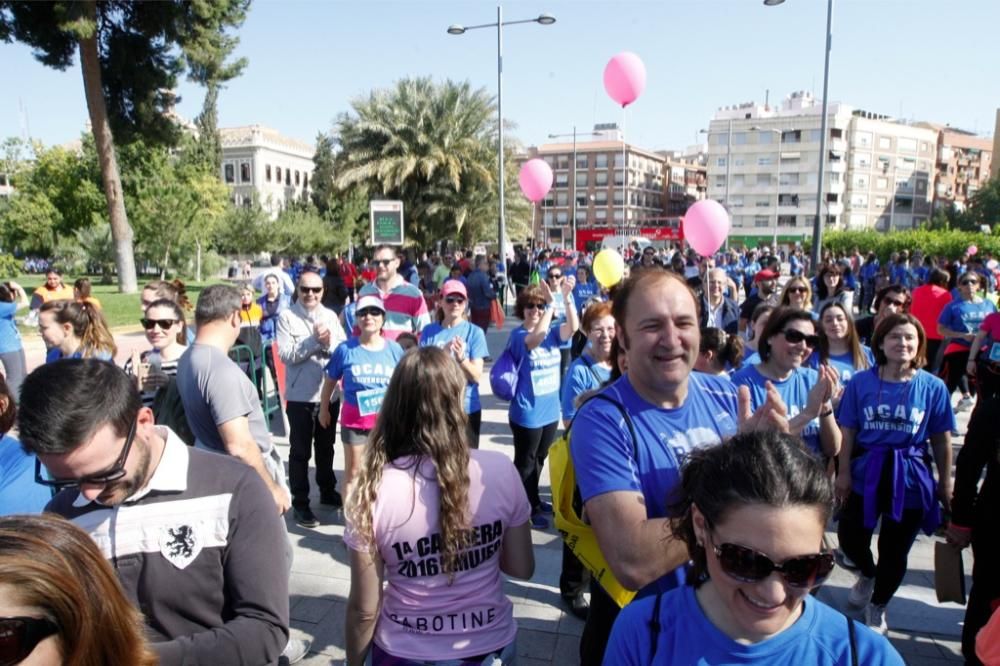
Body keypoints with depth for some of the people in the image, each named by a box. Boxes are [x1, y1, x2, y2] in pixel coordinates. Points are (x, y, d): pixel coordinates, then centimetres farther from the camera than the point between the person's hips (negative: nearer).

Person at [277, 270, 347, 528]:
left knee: (326, 447, 19)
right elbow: (286, 355, -17)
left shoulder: (331, 316, 4)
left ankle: (327, 491, 35)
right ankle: (300, 503, 14)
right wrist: (314, 340, -22)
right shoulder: (287, 317, -7)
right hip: (300, 396, -4)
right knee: (300, 451, 5)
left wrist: (329, 343, -20)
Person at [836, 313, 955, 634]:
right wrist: (844, 472, -4)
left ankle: (877, 608, 38)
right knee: (850, 538, 5)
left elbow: (941, 440, 0)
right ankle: (868, 574, 42)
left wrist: (945, 482, 3)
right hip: (866, 474, 1)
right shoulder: (860, 382, -7)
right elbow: (848, 431, -3)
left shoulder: (933, 387, -8)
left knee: (894, 551, 11)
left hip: (910, 479, 0)